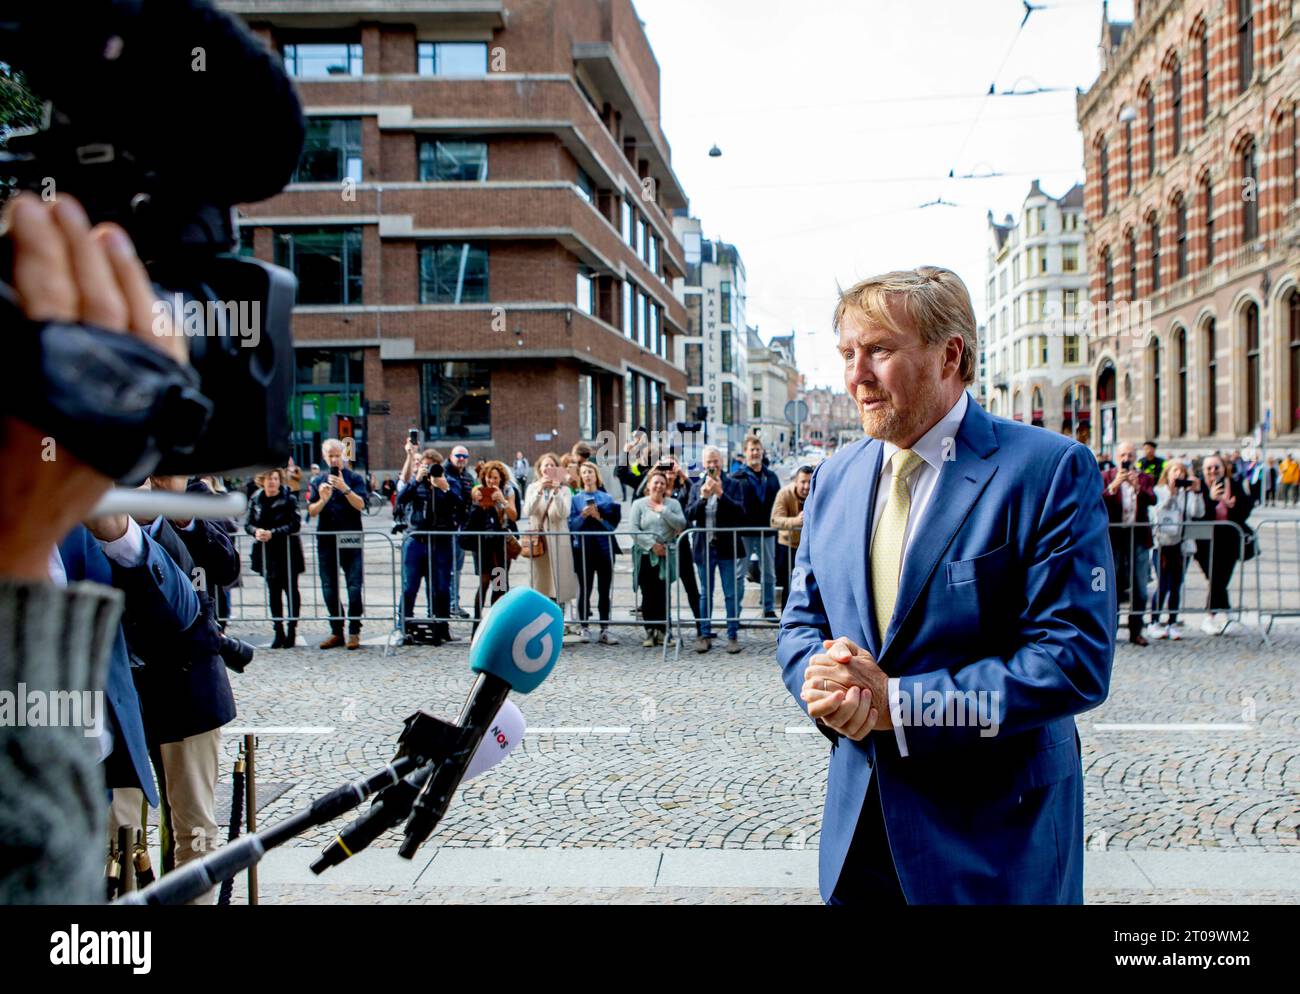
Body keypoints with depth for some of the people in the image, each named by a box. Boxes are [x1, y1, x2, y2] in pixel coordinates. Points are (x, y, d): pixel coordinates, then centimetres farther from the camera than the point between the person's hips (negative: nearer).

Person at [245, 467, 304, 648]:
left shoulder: (289, 499, -9)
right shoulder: (256, 500, 4)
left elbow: (295, 524, -15)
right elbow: (248, 524, 5)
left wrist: (273, 533, -23)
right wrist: (256, 531, -17)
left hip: (288, 550, -4)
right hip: (267, 552, 4)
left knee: (291, 589, 4)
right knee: (273, 591, 9)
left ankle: (291, 630, 11)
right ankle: (278, 631, 16)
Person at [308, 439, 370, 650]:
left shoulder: (354, 478, 3)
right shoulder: (318, 482, 12)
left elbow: (361, 505, -9)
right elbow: (312, 512, 5)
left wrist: (345, 488, -22)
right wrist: (323, 500, -14)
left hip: (351, 540, -3)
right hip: (326, 541, 3)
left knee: (354, 587, -5)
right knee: (329, 589, 6)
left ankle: (354, 632, 1)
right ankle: (336, 632, 15)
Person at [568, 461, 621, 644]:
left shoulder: (607, 498, 6)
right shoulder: (576, 499, 5)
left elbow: (613, 525, 3)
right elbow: (572, 526, 1)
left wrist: (599, 517, -13)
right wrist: (583, 516, -15)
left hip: (604, 548, 1)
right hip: (584, 548, -1)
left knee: (604, 590, 3)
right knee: (585, 589, 1)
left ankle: (604, 630, 8)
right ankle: (584, 628, 9)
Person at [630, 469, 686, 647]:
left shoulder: (672, 504, 9)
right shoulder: (639, 504, 5)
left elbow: (681, 524, -5)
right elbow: (634, 530, -4)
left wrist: (663, 511, -10)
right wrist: (652, 544, -12)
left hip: (666, 557, 1)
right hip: (645, 556, -1)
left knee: (663, 595, 0)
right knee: (648, 595, 0)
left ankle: (661, 631, 8)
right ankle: (650, 632, 6)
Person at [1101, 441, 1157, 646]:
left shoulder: (1145, 479, 9)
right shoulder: (1106, 477, 5)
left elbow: (1152, 499, -10)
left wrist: (1137, 487, -27)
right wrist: (1113, 486, -24)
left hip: (1139, 536, 2)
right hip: (1114, 537, -2)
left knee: (1139, 588, 5)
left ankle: (1136, 631, 13)